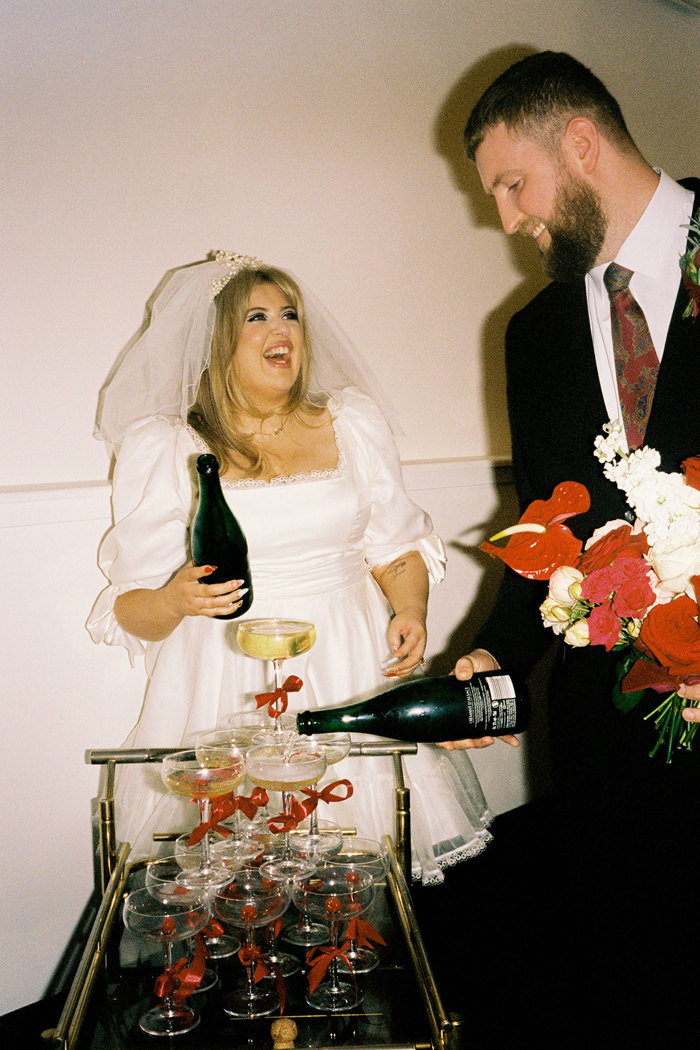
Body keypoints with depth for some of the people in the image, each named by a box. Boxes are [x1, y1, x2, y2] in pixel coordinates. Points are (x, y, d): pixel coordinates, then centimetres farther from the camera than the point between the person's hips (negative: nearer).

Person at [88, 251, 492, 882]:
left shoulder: (353, 423, 9)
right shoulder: (164, 447, 1)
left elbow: (397, 549, 13)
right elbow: (132, 611, 0)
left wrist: (410, 612, -6)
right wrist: (174, 601, -21)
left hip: (353, 672, 2)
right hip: (227, 683, -2)